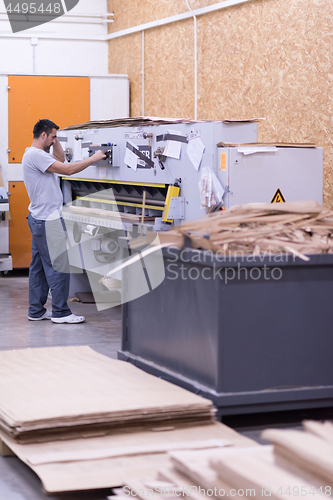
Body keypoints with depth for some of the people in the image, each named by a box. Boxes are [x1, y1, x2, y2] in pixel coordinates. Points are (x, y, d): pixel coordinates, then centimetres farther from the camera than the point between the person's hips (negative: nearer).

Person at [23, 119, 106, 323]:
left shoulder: (37, 154, 15)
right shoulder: (36, 155, -17)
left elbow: (60, 159, 28)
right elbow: (67, 169, -22)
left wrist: (55, 139, 16)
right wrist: (93, 159, -15)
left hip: (40, 219, 11)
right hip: (48, 220, -11)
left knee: (39, 266, 12)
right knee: (58, 264, -8)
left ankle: (36, 311, 17)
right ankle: (60, 312, -4)